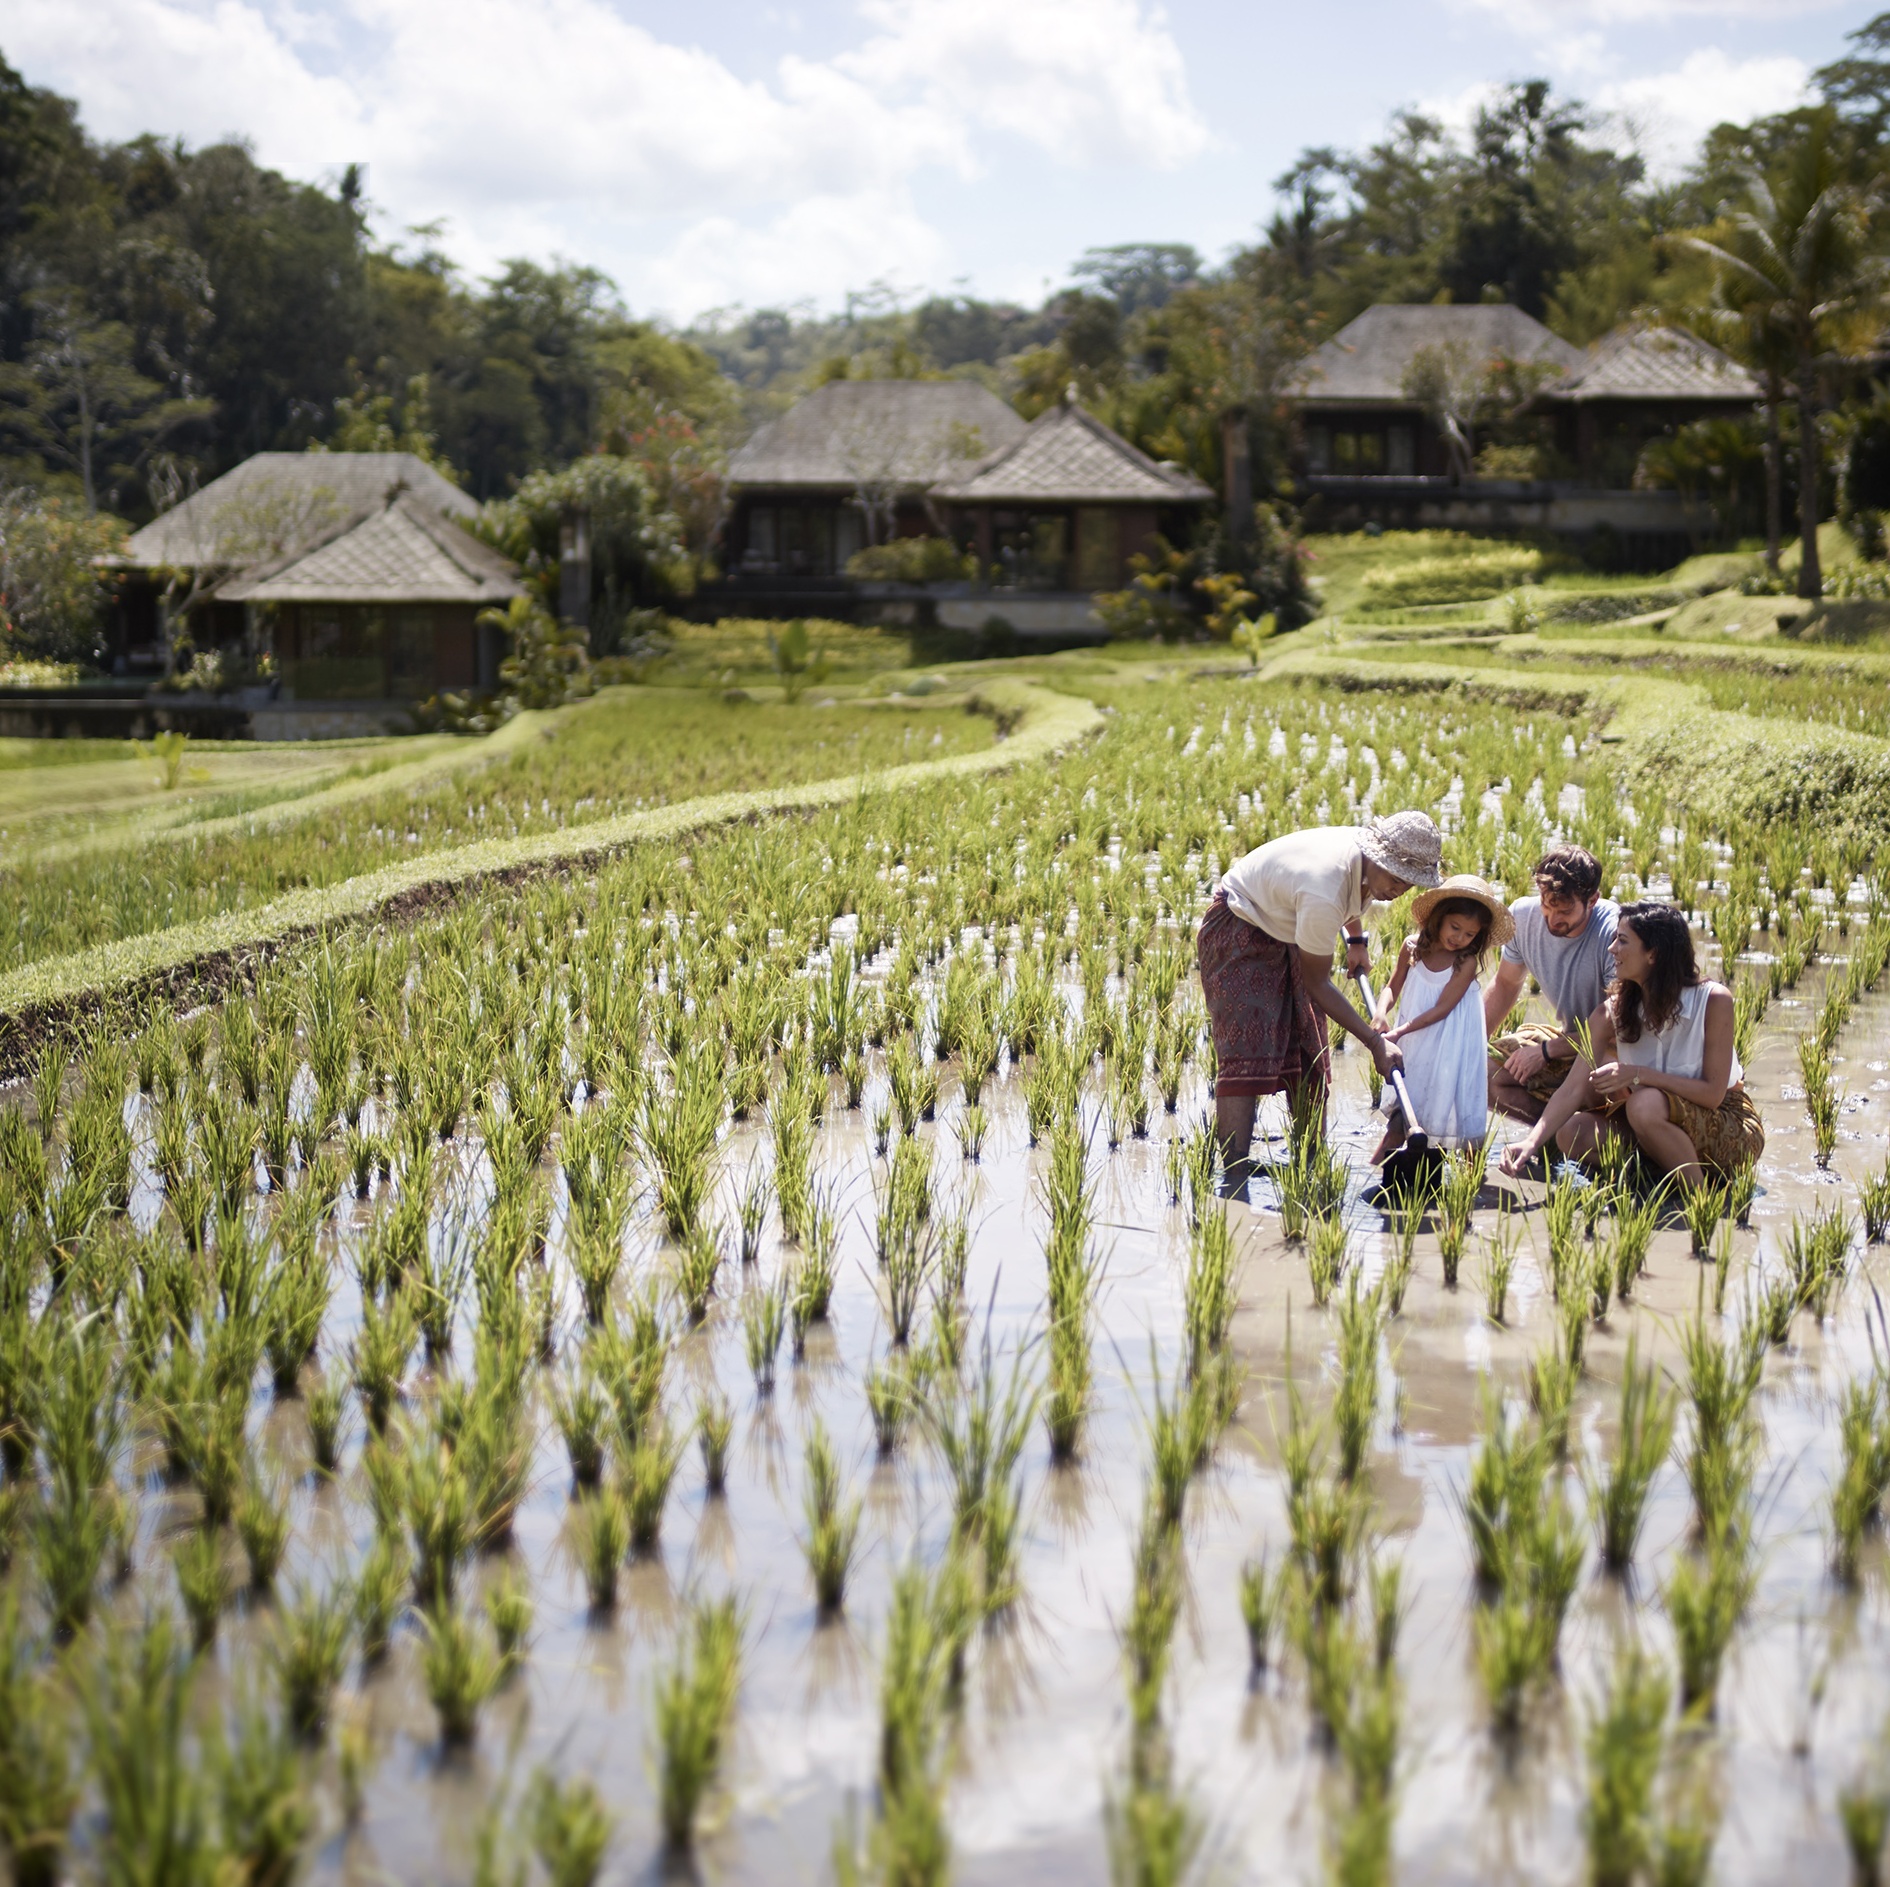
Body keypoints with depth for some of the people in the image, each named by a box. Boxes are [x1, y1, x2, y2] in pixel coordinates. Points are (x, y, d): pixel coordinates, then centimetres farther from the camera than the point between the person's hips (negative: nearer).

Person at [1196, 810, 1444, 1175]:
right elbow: (1317, 984, -25)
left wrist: (1357, 940, 21)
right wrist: (1375, 1042, -23)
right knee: (1247, 1053, -19)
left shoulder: (1369, 854, -13)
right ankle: (1235, 1175, -23)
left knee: (1309, 1055, 6)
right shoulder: (1323, 896, -38)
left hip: (1287, 933, 9)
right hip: (1239, 930, -9)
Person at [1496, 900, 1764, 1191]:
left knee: (1646, 1104, -34)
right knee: (1572, 1134, -17)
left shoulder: (1713, 1000, -20)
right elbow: (1573, 1090, -14)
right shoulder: (1612, 1013, -7)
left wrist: (1638, 1074, -30)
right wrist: (1532, 1142, -29)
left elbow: (1713, 1093, -22)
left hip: (1730, 1129, -5)